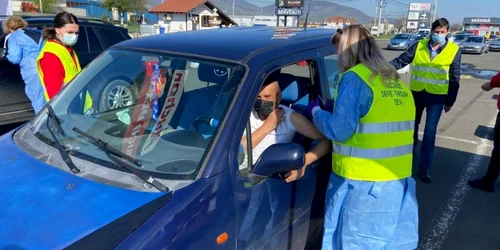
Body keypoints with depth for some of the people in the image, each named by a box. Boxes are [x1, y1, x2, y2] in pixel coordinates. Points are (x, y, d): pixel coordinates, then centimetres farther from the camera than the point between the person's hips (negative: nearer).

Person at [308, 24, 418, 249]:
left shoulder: (354, 79, -12)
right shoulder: (396, 81, 11)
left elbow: (339, 130, -16)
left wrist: (316, 110, 2)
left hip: (363, 181, -7)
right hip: (399, 179, 7)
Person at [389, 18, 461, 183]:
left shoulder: (454, 50, -3)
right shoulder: (419, 46, -1)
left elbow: (454, 78, 1)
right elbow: (401, 61, -2)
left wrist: (450, 101, 1)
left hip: (437, 97, -2)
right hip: (416, 93, 2)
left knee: (430, 132, -4)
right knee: (412, 126, 16)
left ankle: (424, 167, 7)